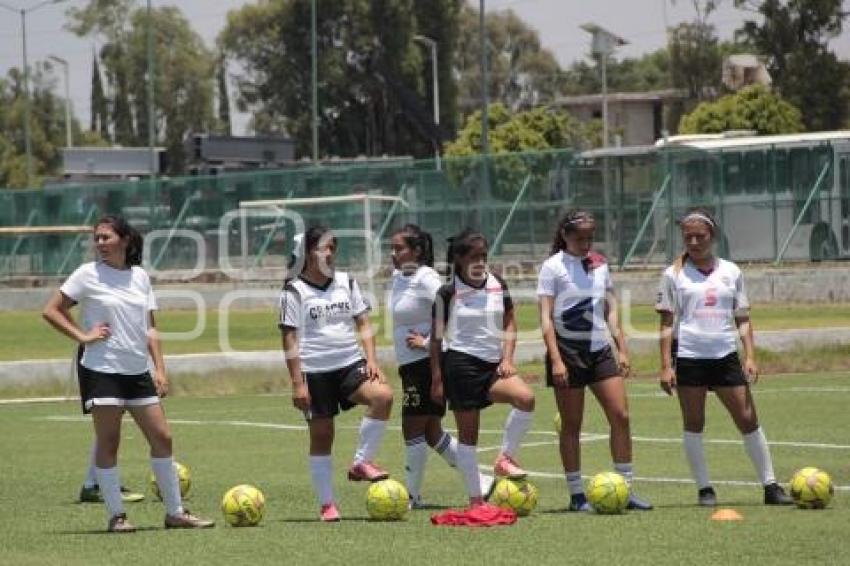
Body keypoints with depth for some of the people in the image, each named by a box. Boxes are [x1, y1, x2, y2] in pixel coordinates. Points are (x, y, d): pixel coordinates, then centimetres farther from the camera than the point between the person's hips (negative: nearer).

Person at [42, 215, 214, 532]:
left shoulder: (139, 276, 10)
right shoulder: (88, 275, -3)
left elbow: (149, 327, 13)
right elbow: (51, 311, -2)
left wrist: (159, 368, 5)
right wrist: (83, 336, -10)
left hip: (138, 372, 5)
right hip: (102, 371, -5)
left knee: (162, 437, 4)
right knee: (108, 442, -3)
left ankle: (175, 512, 11)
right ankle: (116, 516, 3)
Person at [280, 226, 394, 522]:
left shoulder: (347, 283, 11)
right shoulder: (295, 291, -3)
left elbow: (363, 323, 13)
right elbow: (290, 339, -5)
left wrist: (371, 359, -1)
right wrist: (297, 383, -11)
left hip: (350, 363, 3)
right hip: (314, 371, -3)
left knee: (383, 396, -23)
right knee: (321, 435, 1)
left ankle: (361, 463, -11)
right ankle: (326, 504, 11)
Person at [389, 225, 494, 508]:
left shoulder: (426, 279, -17)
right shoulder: (398, 277, 10)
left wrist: (427, 342, -21)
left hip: (426, 364, -10)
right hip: (410, 365, 10)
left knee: (413, 429, -4)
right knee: (431, 433, 13)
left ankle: (413, 495, 6)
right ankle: (478, 481, 20)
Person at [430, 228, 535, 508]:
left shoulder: (498, 285, 7)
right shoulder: (448, 293, -3)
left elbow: (509, 325, 12)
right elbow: (436, 337, 0)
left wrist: (507, 359, -3)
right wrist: (437, 378, -3)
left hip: (493, 363, 4)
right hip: (460, 362, -4)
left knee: (526, 398, -23)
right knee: (468, 433, -1)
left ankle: (505, 459, -7)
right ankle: (475, 499, 6)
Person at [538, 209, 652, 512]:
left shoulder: (599, 265, 10)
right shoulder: (553, 267, -5)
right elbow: (545, 317, -10)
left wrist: (622, 348, 9)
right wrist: (556, 360, -17)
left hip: (600, 351, 5)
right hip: (567, 352, -5)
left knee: (620, 416, -3)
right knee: (571, 425, 1)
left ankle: (626, 489, 2)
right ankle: (577, 495, 7)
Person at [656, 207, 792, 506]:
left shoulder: (730, 272, 9)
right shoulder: (674, 274, 4)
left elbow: (742, 319, 12)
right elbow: (667, 323, 3)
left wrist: (750, 356, 1)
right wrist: (666, 366, -4)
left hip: (725, 355, 2)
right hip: (688, 356, -1)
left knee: (748, 419, -1)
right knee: (693, 424, 1)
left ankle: (770, 486, 5)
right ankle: (704, 489, 8)